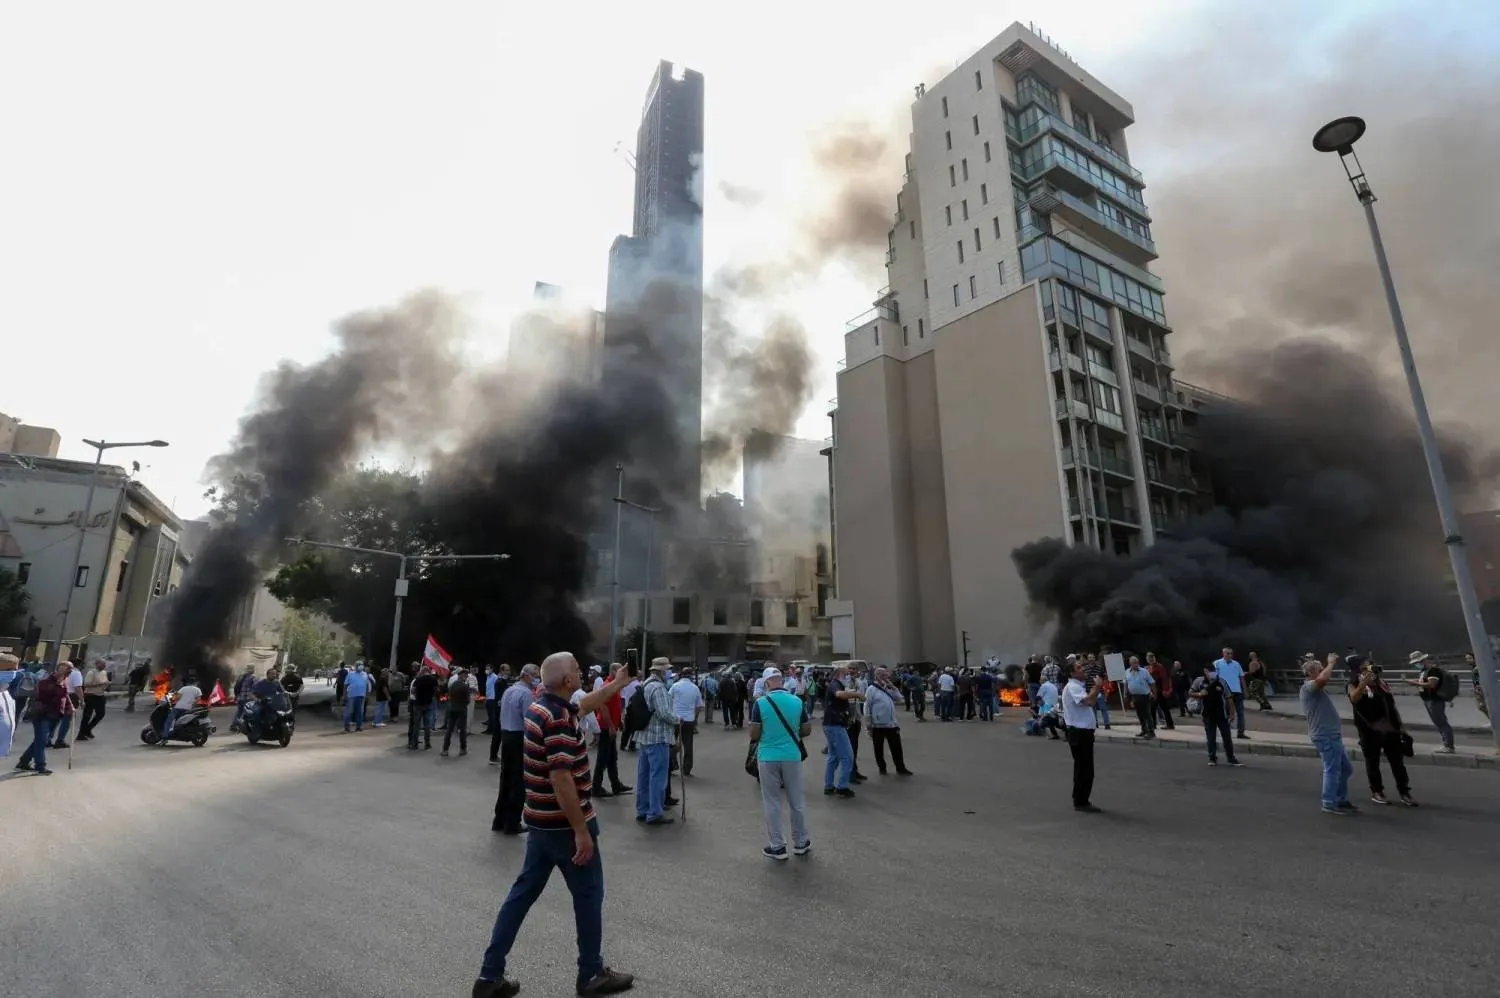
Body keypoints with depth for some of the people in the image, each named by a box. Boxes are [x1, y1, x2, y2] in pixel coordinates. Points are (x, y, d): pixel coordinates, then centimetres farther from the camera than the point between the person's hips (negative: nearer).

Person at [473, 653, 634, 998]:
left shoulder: (541, 705, 3)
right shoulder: (559, 719, -26)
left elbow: (582, 706, 22)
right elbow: (561, 780, -29)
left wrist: (617, 683, 24)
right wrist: (582, 831, -24)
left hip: (541, 822, 9)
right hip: (565, 824, -9)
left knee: (524, 891, 16)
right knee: (588, 895, 8)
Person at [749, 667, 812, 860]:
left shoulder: (760, 703, -11)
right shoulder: (797, 701, -4)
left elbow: (754, 734, -10)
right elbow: (807, 730, 2)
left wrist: (756, 739, 12)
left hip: (768, 757, -2)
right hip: (792, 756, 2)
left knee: (772, 802, 9)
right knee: (796, 800, 15)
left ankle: (777, 846, 14)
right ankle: (801, 842, 27)